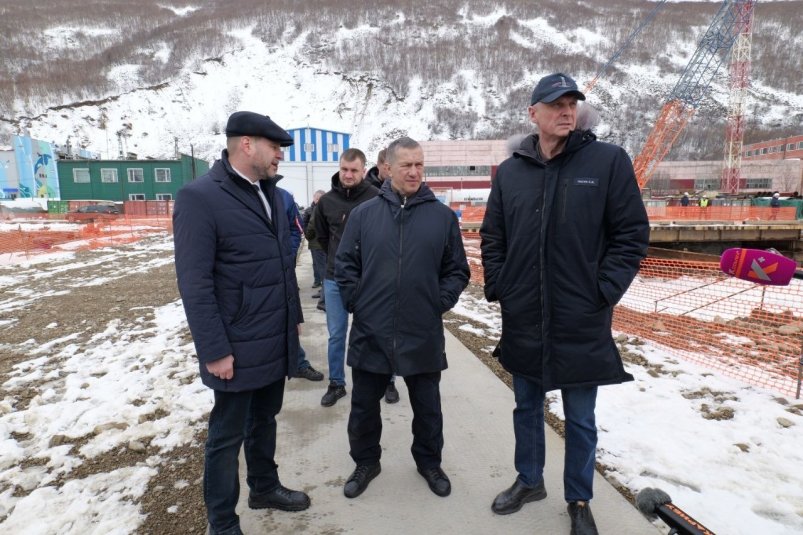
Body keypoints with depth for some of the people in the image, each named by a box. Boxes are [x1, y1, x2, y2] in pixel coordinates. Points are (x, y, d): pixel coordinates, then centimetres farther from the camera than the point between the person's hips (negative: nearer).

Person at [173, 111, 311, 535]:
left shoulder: (270, 193, 9)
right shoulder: (199, 197, -16)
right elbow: (195, 283, -18)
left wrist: (294, 316, 15)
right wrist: (215, 350, -18)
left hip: (276, 342, 7)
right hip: (237, 349, -7)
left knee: (264, 421, 23)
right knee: (227, 436, 10)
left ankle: (264, 488, 44)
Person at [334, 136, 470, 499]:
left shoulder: (442, 216, 0)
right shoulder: (363, 214, 1)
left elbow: (457, 270, 5)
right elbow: (345, 265, 5)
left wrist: (440, 303, -4)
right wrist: (355, 302, -3)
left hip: (423, 334, 0)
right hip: (370, 332, 1)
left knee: (427, 406, 16)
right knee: (364, 406, 14)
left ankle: (429, 462, 39)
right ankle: (366, 462, 37)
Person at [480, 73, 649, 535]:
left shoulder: (609, 160, -5)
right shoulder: (510, 171, 4)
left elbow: (633, 234, -5)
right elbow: (492, 238, 10)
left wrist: (603, 293, -11)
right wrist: (498, 288, 1)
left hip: (582, 322, -2)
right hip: (522, 321, 3)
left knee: (580, 419, 13)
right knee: (527, 407, 19)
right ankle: (529, 481, 41)